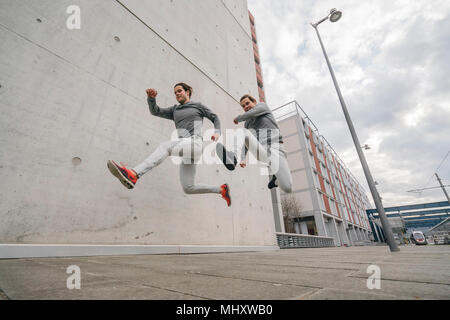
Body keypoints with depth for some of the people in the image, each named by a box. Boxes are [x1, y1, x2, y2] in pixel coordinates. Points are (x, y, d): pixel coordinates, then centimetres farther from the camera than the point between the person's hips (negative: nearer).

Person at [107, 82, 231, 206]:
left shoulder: (198, 106, 18)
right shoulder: (175, 110, 28)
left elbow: (215, 117, 22)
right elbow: (155, 111, 16)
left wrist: (217, 132, 4)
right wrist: (151, 98, -4)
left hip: (195, 143, -6)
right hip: (184, 145, 6)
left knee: (165, 146, -33)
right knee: (188, 188, 3)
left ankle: (133, 175, -44)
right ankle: (221, 189, 18)